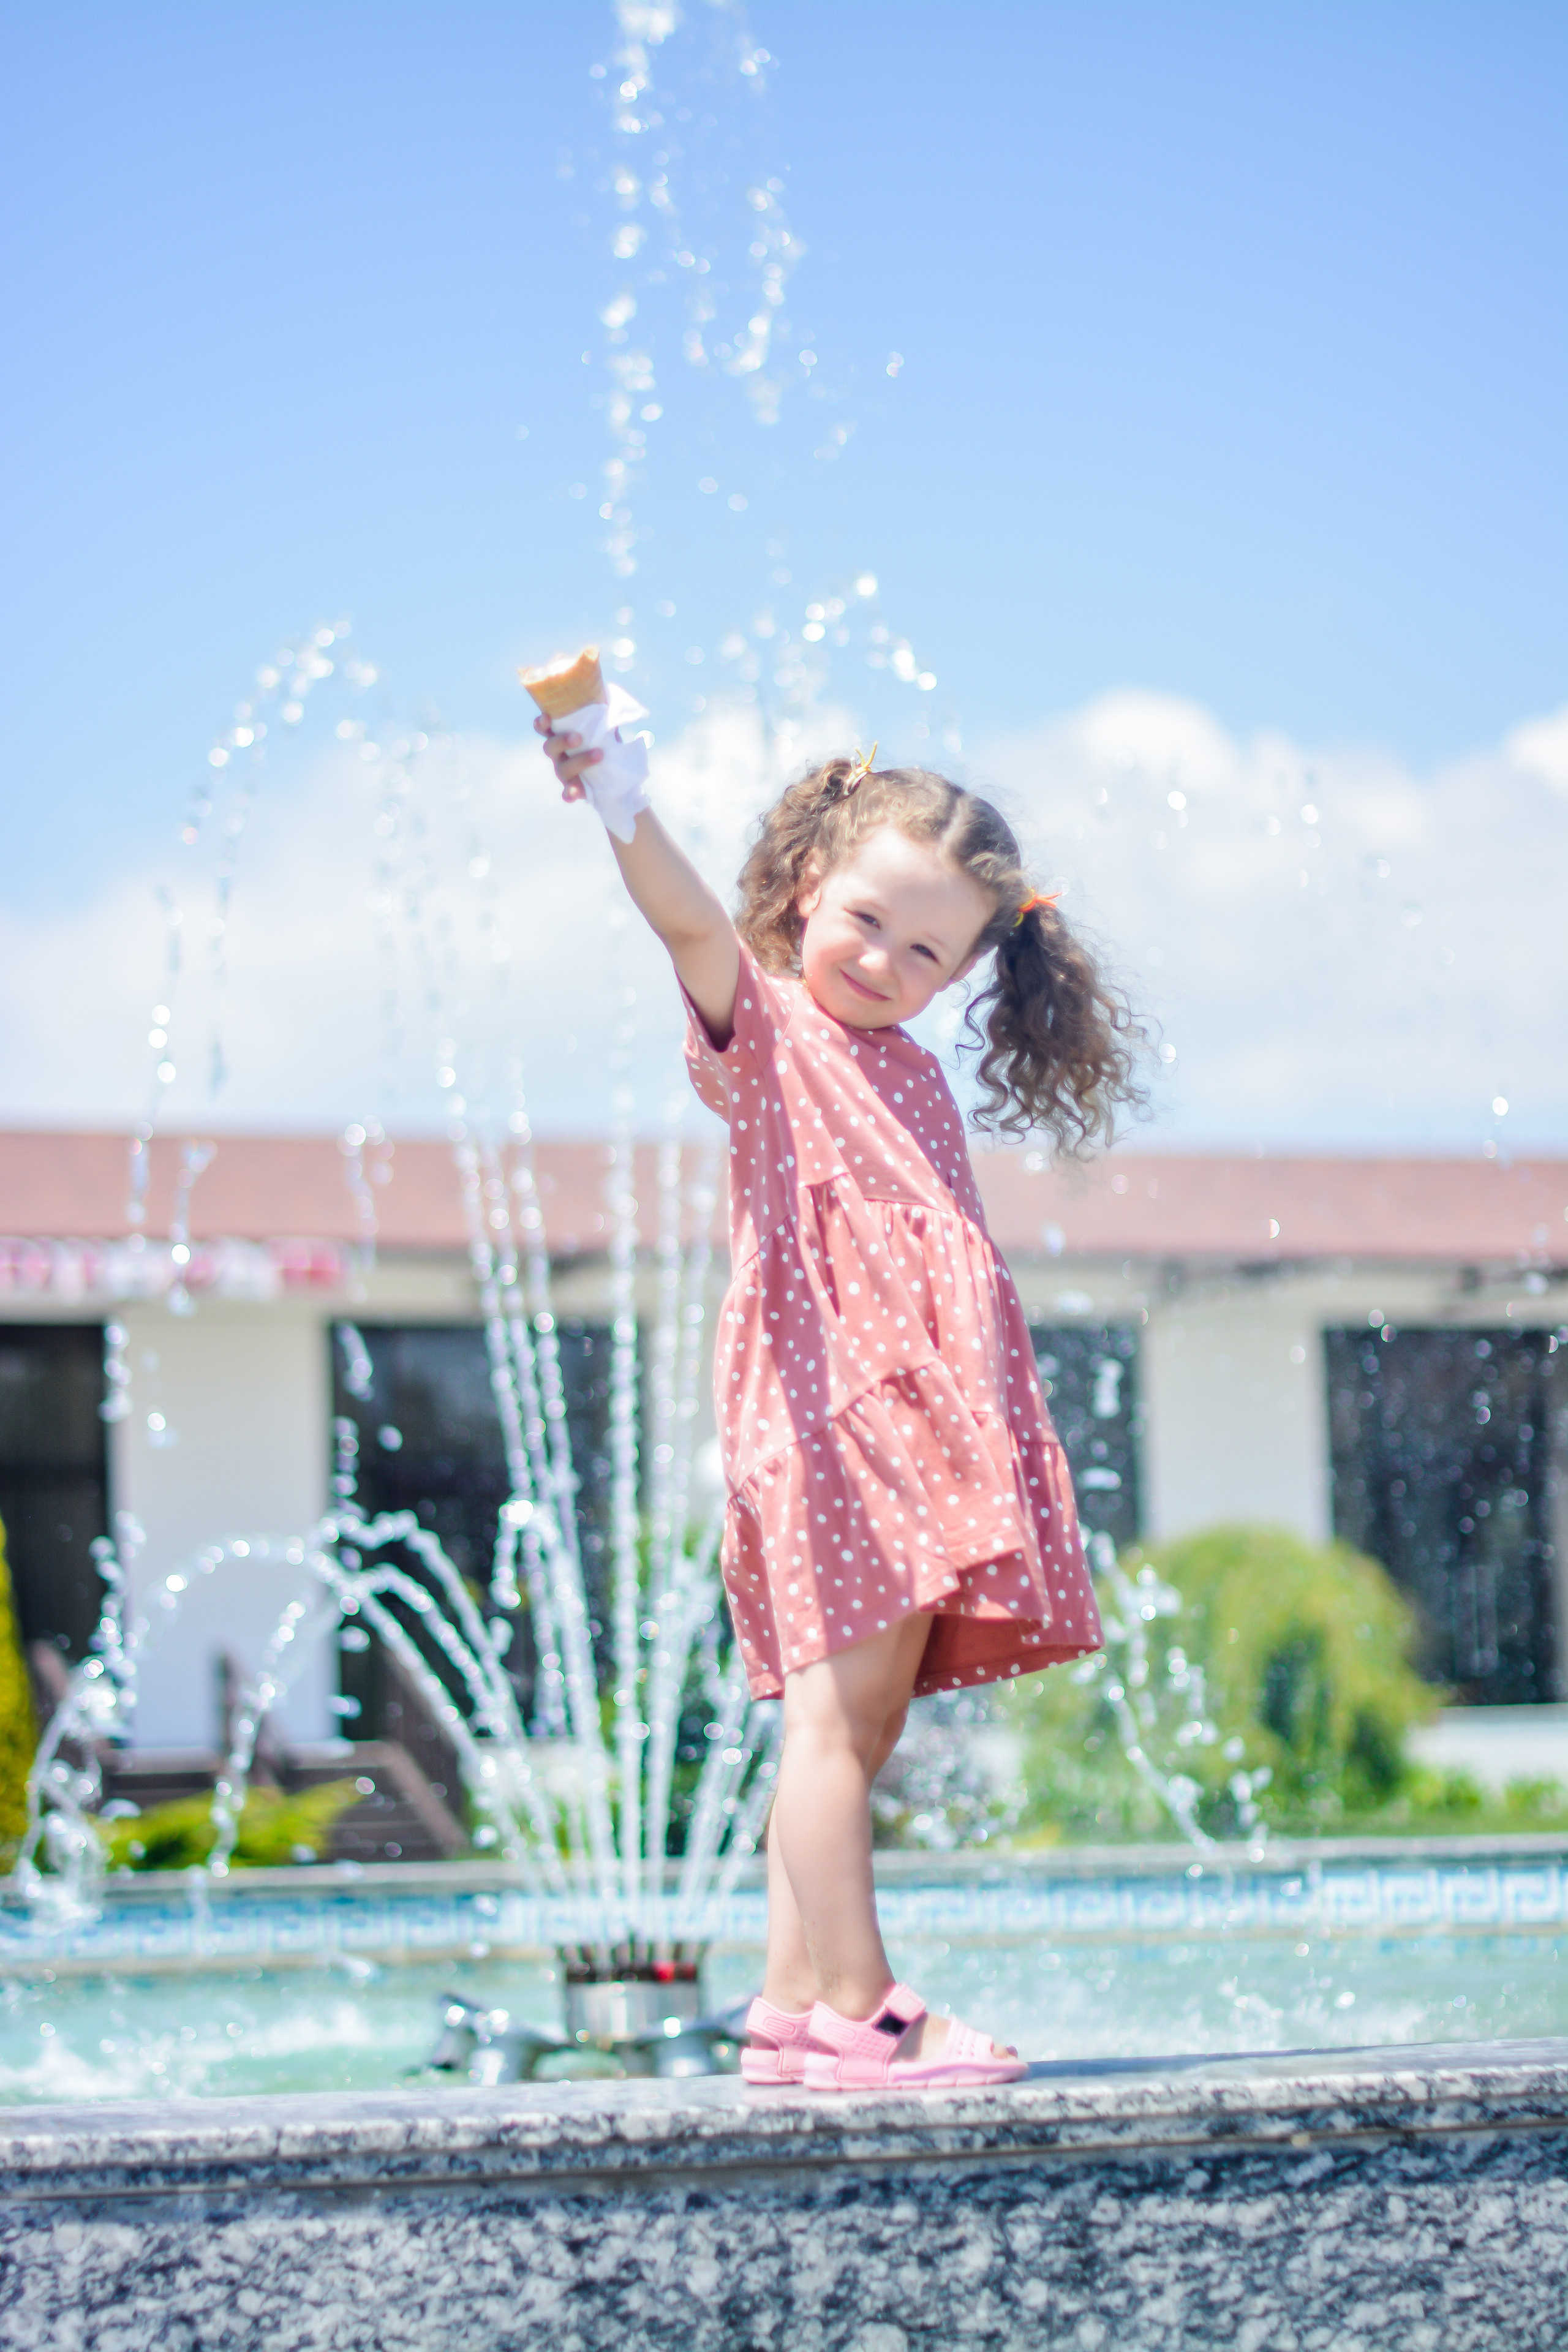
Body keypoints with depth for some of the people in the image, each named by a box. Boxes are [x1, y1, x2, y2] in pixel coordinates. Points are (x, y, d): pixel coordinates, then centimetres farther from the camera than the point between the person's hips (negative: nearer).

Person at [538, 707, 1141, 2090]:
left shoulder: (917, 1076, 23)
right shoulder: (767, 1022, 3)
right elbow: (691, 918, -18)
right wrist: (620, 809, -38)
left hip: (925, 1424, 8)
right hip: (829, 1407, -8)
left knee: (864, 1719, 7)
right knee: (840, 1712, -12)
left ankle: (795, 2002, 11)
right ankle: (855, 2009, -13)